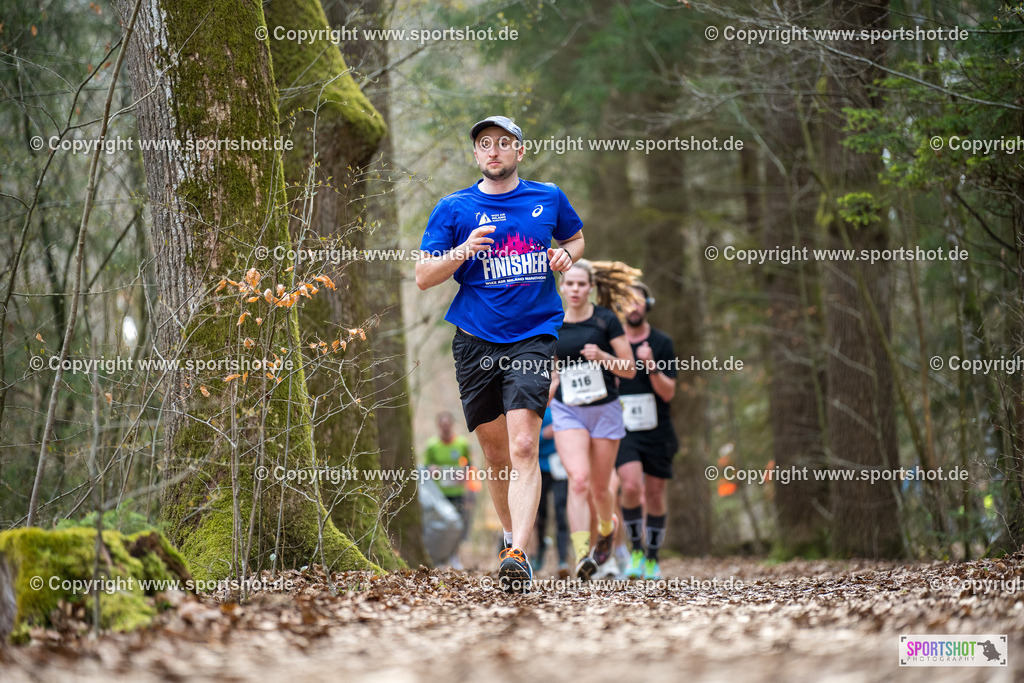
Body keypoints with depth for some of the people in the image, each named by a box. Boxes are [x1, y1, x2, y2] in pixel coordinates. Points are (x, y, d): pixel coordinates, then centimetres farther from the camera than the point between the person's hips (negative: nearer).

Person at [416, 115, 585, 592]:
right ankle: (509, 532, 33)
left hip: (533, 337, -1)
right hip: (475, 339, 1)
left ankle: (518, 554, -25)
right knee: (495, 452, 10)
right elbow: (423, 277, 2)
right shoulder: (454, 208, 4)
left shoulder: (549, 199, 7)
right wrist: (462, 252, -16)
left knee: (524, 448, -17)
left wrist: (565, 255, 2)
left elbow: (576, 237, 26)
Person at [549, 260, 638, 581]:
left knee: (600, 487, 7)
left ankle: (607, 529, 41)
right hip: (567, 411, 1)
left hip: (604, 409, -1)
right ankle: (582, 555, -25)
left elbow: (629, 370, -4)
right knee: (578, 479, -20)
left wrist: (603, 356, -21)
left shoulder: (606, 320, -4)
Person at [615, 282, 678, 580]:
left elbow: (668, 392, -6)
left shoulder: (662, 343, 0)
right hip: (624, 429, 0)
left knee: (654, 492, 5)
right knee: (631, 486, -19)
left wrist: (651, 366, -19)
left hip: (657, 430, 0)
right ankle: (635, 549, -2)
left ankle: (652, 556, 20)